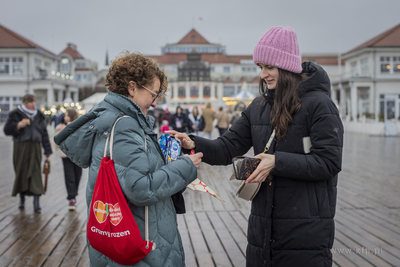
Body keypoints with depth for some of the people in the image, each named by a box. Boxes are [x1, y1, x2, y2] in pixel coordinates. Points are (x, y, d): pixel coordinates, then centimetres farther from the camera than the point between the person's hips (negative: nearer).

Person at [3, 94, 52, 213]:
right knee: (21, 173, 5)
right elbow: (7, 130, 2)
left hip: (35, 147, 1)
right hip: (21, 147, -1)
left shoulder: (39, 116, 13)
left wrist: (47, 150, 12)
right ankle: (22, 199, 23)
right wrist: (18, 126, -15)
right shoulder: (15, 114, 4)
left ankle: (36, 202, -10)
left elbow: (44, 133, 14)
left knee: (36, 173, -7)